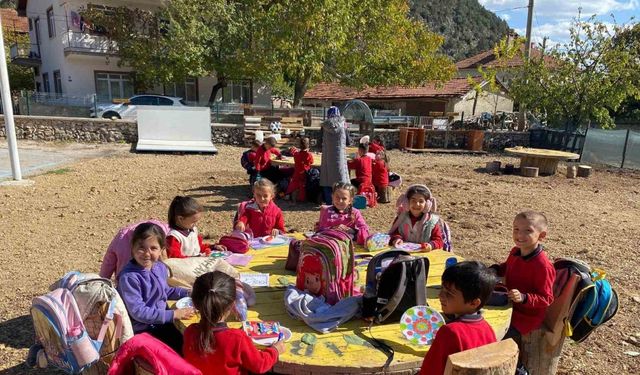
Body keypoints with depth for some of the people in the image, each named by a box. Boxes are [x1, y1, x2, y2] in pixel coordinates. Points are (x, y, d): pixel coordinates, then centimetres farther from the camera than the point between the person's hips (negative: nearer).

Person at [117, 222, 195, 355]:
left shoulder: (161, 268, 0)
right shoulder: (129, 277, -23)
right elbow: (138, 312, -25)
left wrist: (188, 293, 5)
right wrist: (172, 314, -24)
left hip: (162, 322, 7)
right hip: (141, 329, -7)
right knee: (178, 349, -13)